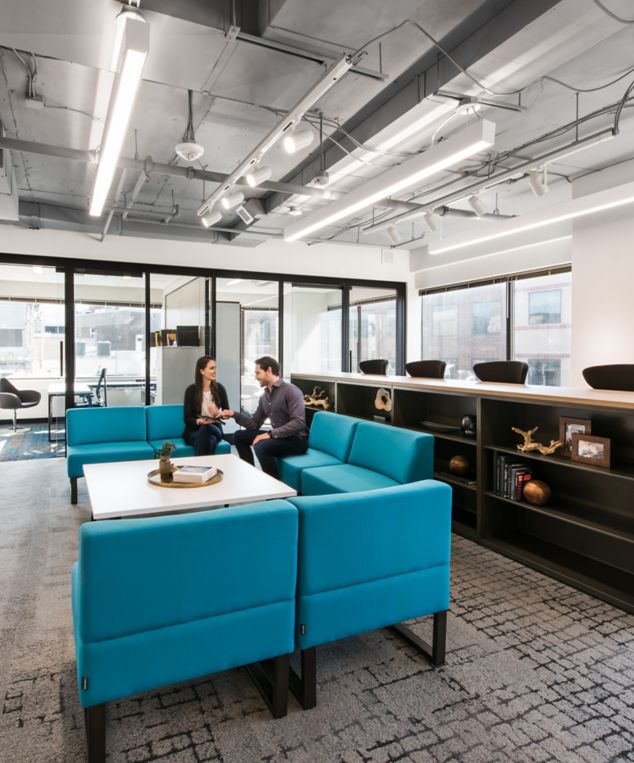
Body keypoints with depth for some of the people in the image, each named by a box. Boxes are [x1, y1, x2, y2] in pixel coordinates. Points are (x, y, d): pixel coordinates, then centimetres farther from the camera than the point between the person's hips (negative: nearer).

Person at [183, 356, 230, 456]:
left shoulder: (219, 388, 1)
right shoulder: (191, 390, -6)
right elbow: (187, 418, -7)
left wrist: (218, 413, -19)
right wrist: (199, 421, -28)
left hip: (214, 427, 2)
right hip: (194, 430, -2)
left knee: (206, 429, -34)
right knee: (209, 439, -35)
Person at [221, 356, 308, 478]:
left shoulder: (291, 391, -16)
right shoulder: (264, 397, 10)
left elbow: (299, 422, -27)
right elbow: (254, 424, 16)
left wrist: (270, 434, -30)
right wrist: (235, 414, 1)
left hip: (297, 439, -9)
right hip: (277, 436, 9)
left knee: (261, 446, -33)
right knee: (239, 436, 10)